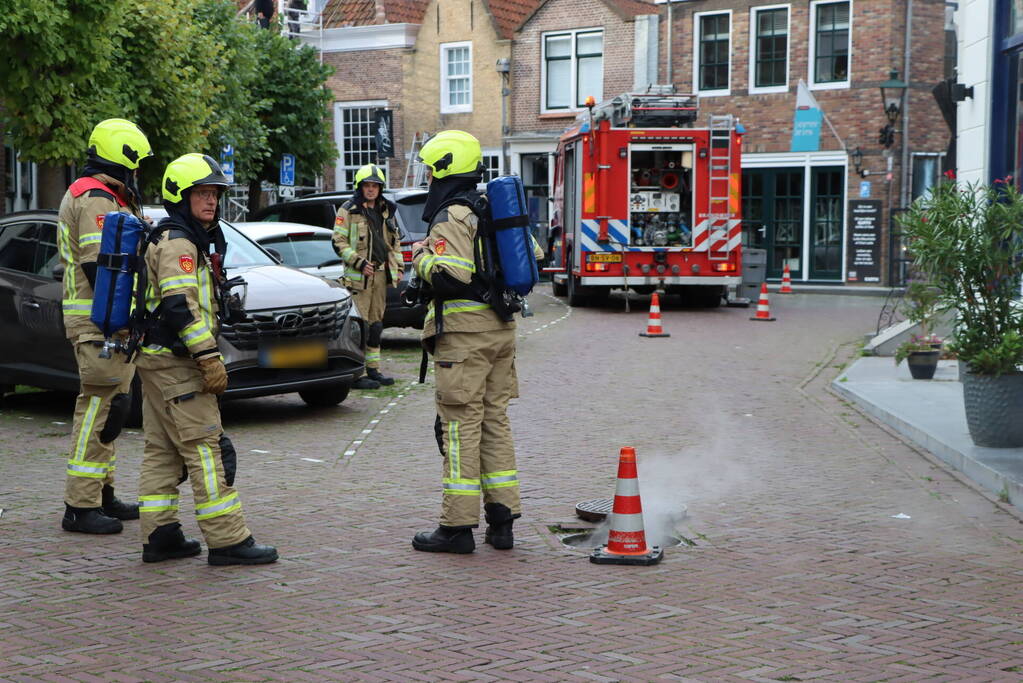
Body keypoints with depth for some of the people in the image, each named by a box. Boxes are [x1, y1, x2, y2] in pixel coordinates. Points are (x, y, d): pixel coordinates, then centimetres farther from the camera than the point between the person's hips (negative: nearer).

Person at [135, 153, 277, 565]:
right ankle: (227, 541, -10)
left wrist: (204, 353, 25)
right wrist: (209, 357, -24)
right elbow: (180, 305, -24)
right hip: (176, 361, -11)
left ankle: (159, 537, 15)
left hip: (156, 360, 11)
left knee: (162, 450, 11)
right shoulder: (177, 242, -13)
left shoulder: (178, 239, 20)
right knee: (205, 449, -10)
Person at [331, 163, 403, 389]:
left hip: (381, 274, 7)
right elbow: (339, 242, -8)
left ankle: (373, 369, 19)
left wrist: (399, 266, 15)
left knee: (376, 323, 11)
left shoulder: (386, 211, 17)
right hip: (358, 276, -7)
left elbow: (395, 241, 25)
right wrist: (359, 262, -16)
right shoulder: (348, 211, -3)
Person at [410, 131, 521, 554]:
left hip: (464, 332, -8)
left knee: (460, 426, -5)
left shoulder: (451, 217, -13)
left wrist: (422, 258, -6)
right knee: (495, 420, 12)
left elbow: (452, 277, -24)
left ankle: (457, 527, -2)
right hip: (501, 328, 8)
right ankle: (502, 521, 13)